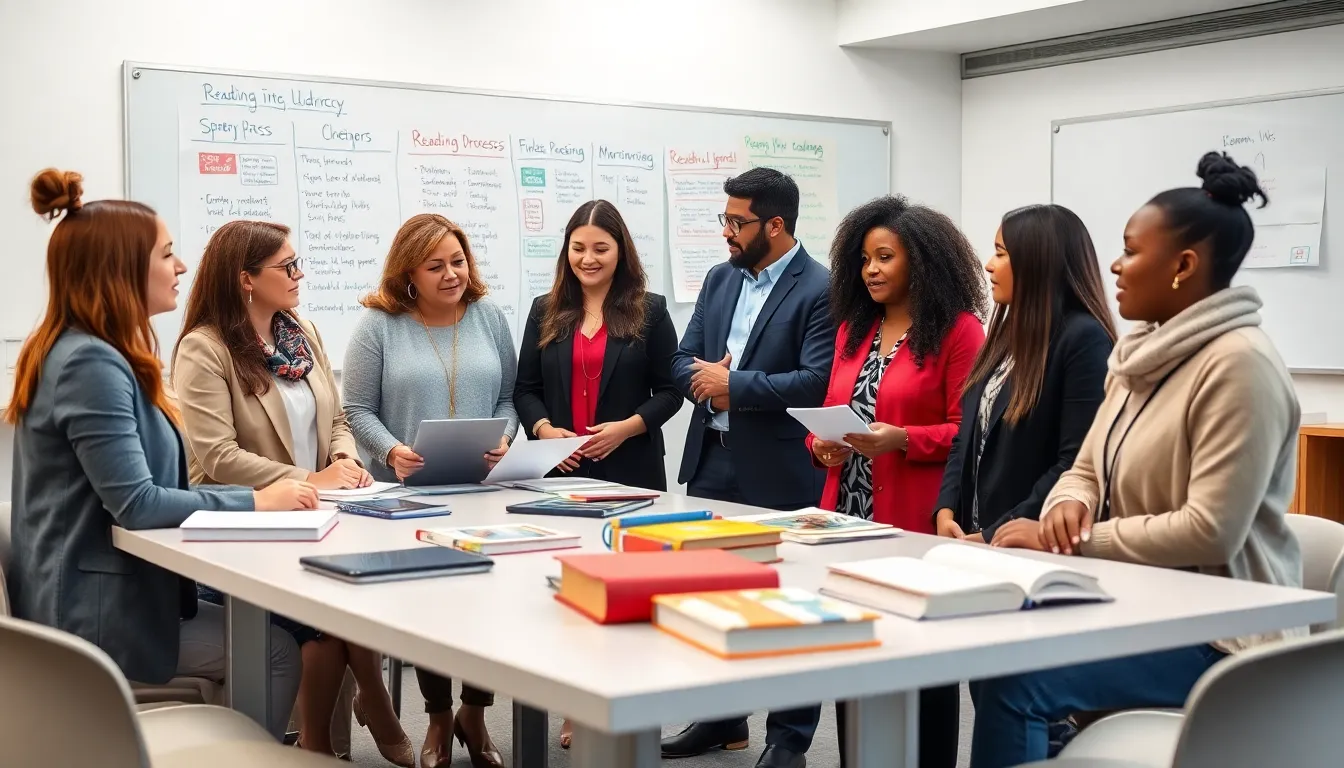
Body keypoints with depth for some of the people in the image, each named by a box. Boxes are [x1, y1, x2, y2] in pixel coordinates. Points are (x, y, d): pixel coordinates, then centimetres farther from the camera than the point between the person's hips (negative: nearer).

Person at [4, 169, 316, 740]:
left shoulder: (85, 353, 12)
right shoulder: (92, 364, -21)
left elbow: (140, 488, 12)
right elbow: (135, 504, -26)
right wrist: (255, 502, -19)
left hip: (98, 594, 10)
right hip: (95, 613, -10)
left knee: (256, 628, 11)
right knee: (276, 650, -4)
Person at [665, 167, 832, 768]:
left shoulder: (820, 290, -12)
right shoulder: (719, 280, 11)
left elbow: (818, 381, -21)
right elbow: (684, 362, 10)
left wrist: (734, 385, -16)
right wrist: (708, 381, -13)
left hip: (779, 473, -7)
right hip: (712, 463, 7)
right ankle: (722, 717, 31)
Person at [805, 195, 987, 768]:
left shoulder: (958, 330, -5)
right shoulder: (852, 328, 14)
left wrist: (900, 439, -21)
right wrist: (823, 445, -3)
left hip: (917, 524, -6)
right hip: (846, 516, 6)